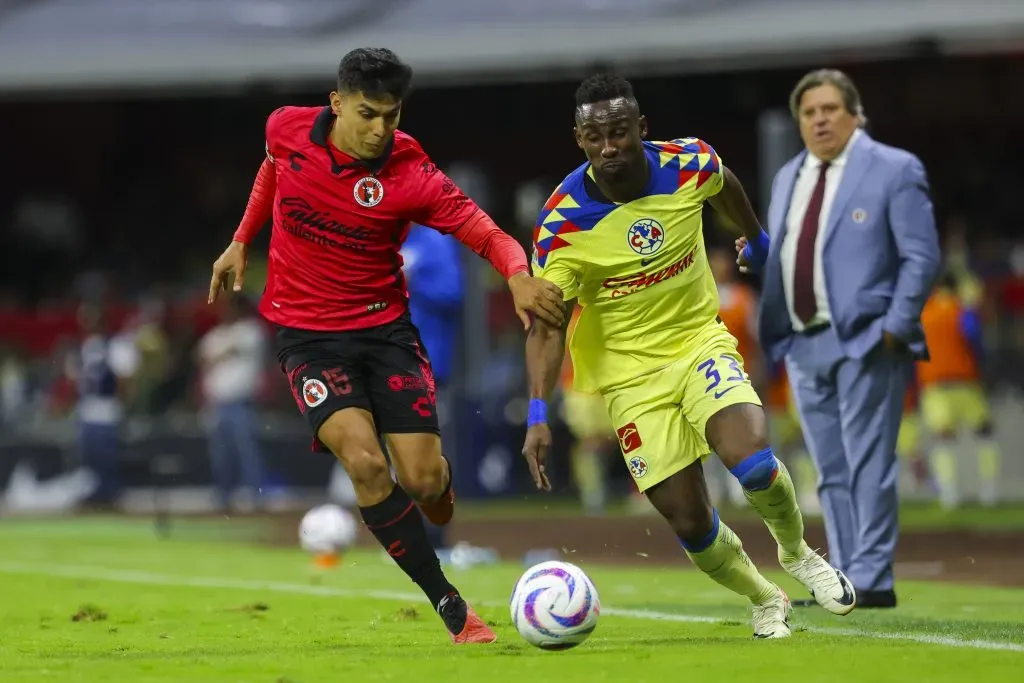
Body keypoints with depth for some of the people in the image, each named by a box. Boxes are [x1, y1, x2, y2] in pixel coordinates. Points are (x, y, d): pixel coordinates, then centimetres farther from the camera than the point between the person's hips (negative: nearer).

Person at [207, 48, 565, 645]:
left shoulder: (412, 177, -16)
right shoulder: (288, 130, -8)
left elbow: (491, 236, -17)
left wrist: (519, 277, -38)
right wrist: (242, 242, 20)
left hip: (385, 327, 0)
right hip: (308, 335, 0)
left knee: (425, 480, -7)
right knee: (366, 462, -22)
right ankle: (452, 608, -14)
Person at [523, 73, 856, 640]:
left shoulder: (690, 165, -12)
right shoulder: (563, 223, -20)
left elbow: (725, 188, 14)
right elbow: (546, 326, -18)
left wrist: (757, 242, 32)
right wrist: (538, 414, -30)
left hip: (701, 343, 1)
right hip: (630, 374, -1)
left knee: (753, 462, -24)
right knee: (689, 523, -4)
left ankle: (797, 553, 8)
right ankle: (765, 601, 26)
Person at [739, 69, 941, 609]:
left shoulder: (894, 170, -3)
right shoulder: (788, 178, 18)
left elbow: (921, 257, -6)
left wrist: (895, 327, -14)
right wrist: (757, 253, 2)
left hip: (864, 341, -7)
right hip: (804, 343, 7)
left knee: (868, 466, -8)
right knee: (832, 474, 9)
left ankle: (871, 580, -6)